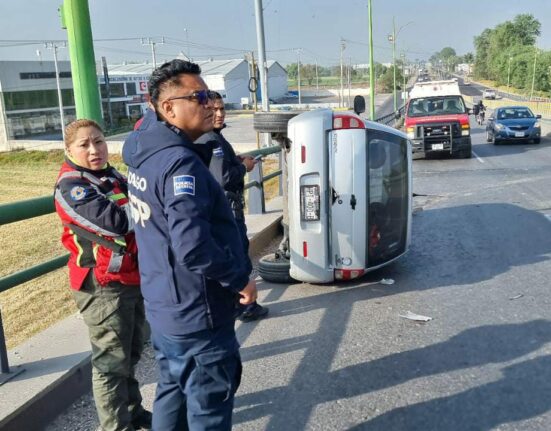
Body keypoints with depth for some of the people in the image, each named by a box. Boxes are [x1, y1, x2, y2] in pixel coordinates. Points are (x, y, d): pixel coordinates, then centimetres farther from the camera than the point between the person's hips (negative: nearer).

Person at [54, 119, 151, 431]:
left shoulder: (114, 177, 12)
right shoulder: (71, 186, -15)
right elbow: (112, 222, -29)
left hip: (132, 279, 8)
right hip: (104, 286, -8)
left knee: (131, 353, 21)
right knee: (112, 360, 2)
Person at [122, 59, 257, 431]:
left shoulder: (142, 149, 1)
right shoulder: (181, 164, -26)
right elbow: (193, 248, -32)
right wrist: (240, 279, -19)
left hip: (163, 306, 9)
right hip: (196, 315, -9)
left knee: (173, 391, 25)